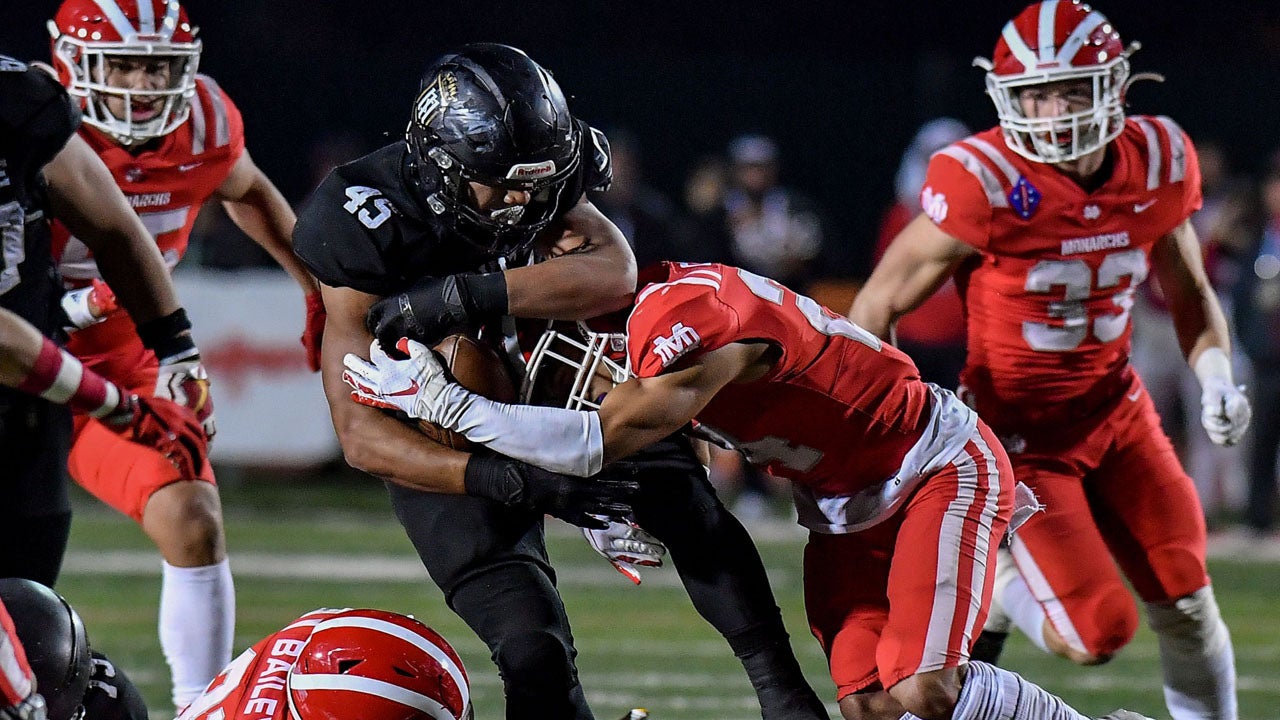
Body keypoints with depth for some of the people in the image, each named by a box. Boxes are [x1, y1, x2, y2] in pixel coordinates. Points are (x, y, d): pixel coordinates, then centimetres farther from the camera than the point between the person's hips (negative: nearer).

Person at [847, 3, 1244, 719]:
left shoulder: (1157, 161, -6)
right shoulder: (987, 179, -24)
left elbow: (1190, 294, 11)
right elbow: (882, 303, -15)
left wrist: (1216, 376, -8)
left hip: (1115, 409, 5)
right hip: (1020, 429, -5)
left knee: (1188, 602, 3)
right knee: (1098, 635, -12)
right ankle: (995, 591, 19)